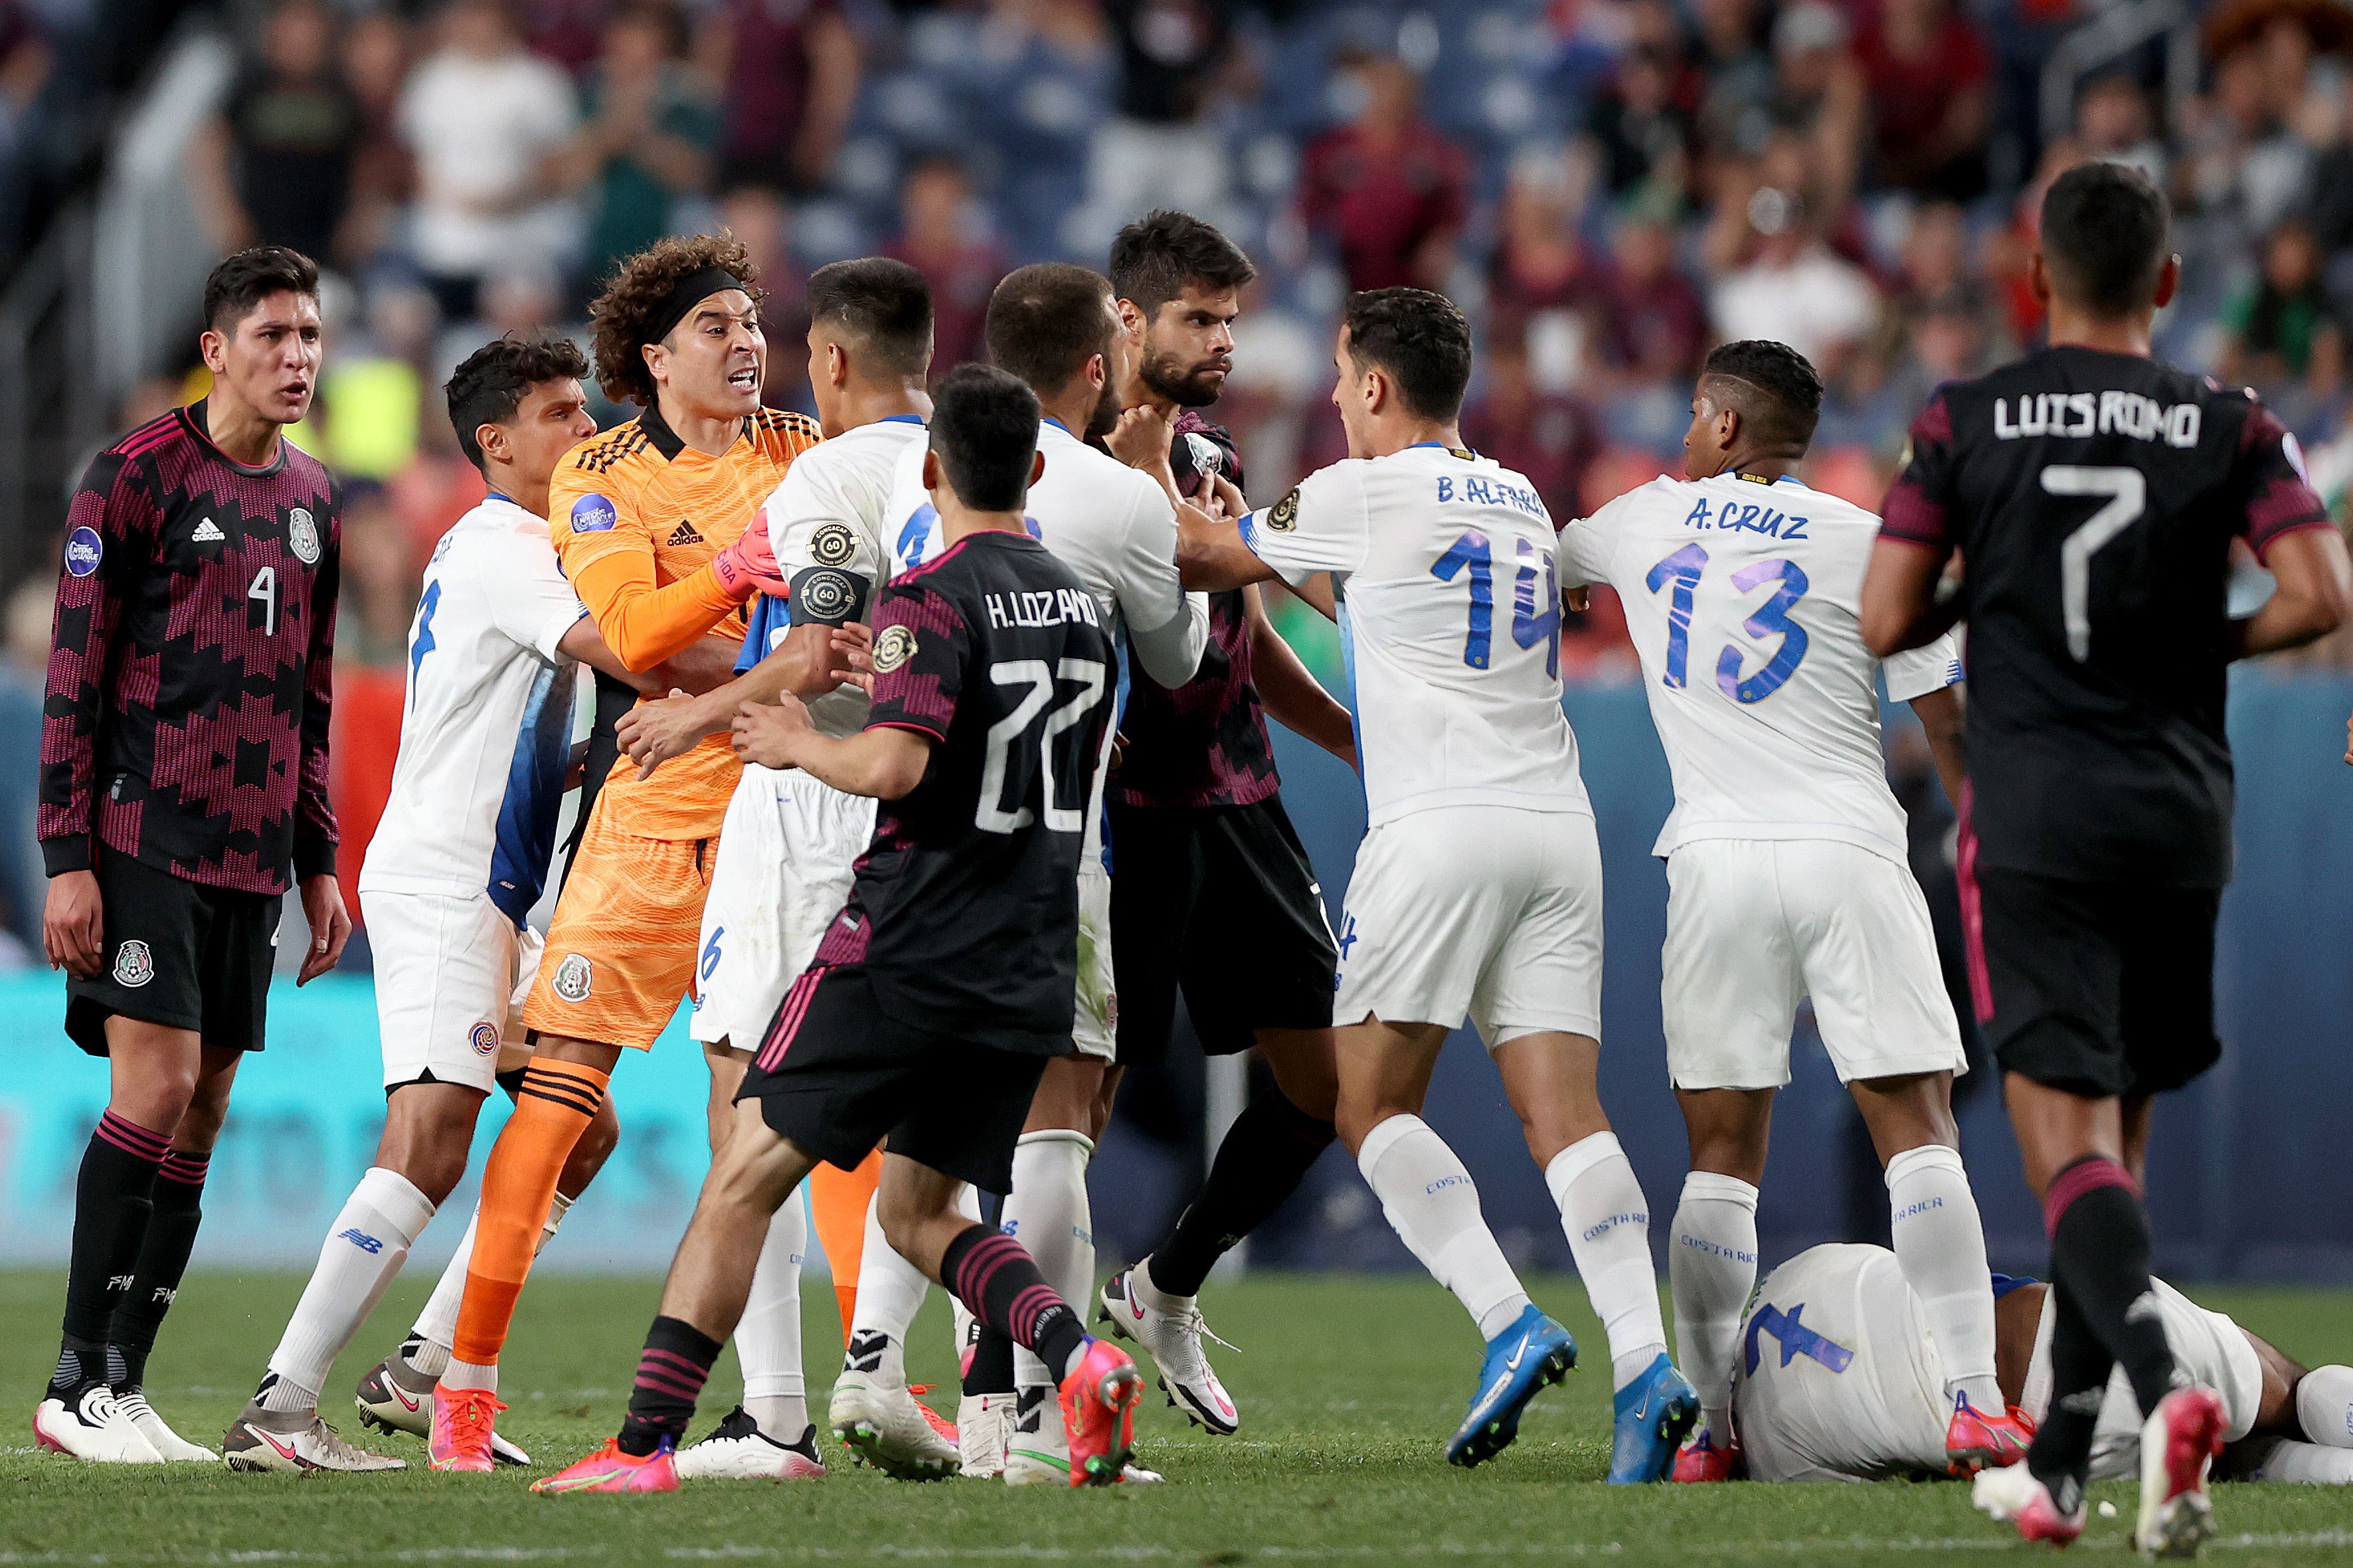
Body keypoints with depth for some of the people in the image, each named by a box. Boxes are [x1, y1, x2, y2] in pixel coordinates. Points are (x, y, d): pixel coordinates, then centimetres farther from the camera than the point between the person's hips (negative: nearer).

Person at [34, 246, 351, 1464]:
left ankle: (122, 1384, 7)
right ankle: (76, 1387, -8)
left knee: (201, 1116, 4)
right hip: (145, 842, -7)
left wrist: (318, 865, 17)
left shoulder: (312, 500, 15)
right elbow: (74, 676, -7)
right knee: (155, 1090, -14)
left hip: (253, 854, 7)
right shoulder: (139, 476, -6)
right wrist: (67, 857, -13)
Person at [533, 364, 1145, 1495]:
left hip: (908, 948, -7)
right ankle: (1079, 1356, -11)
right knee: (916, 1213, 15)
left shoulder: (932, 600, -11)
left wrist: (801, 744, -4)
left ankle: (647, 1442, -4)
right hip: (1030, 972, 7)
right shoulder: (1080, 606, 13)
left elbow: (894, 765, -24)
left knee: (746, 1178, 0)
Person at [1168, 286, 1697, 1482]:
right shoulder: (1519, 501, 19)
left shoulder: (1367, 496, -1)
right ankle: (1646, 1362, -17)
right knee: (1563, 1111, -1)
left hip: (1440, 827, -6)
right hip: (1557, 821, 6)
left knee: (1375, 1105, 1)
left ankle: (1511, 1325, -16)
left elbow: (1210, 554, 15)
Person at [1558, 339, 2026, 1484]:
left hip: (1715, 862, 1)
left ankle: (1710, 1422, -1)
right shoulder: (1870, 546, 5)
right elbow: (1949, 723, 4)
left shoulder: (1646, 520, 11)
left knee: (1721, 1152, 4)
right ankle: (1970, 1400, -13)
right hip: (1851, 853, -1)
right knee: (1916, 1128, -3)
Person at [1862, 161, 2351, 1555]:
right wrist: (2210, 643, 9)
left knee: (2068, 1142, -8)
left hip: (2033, 813, -2)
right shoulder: (2231, 427, 2)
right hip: (2180, 814, 2)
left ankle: (2164, 1388, -35)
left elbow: (1886, 624, -2)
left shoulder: (1967, 422, 0)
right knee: (2117, 1139, 15)